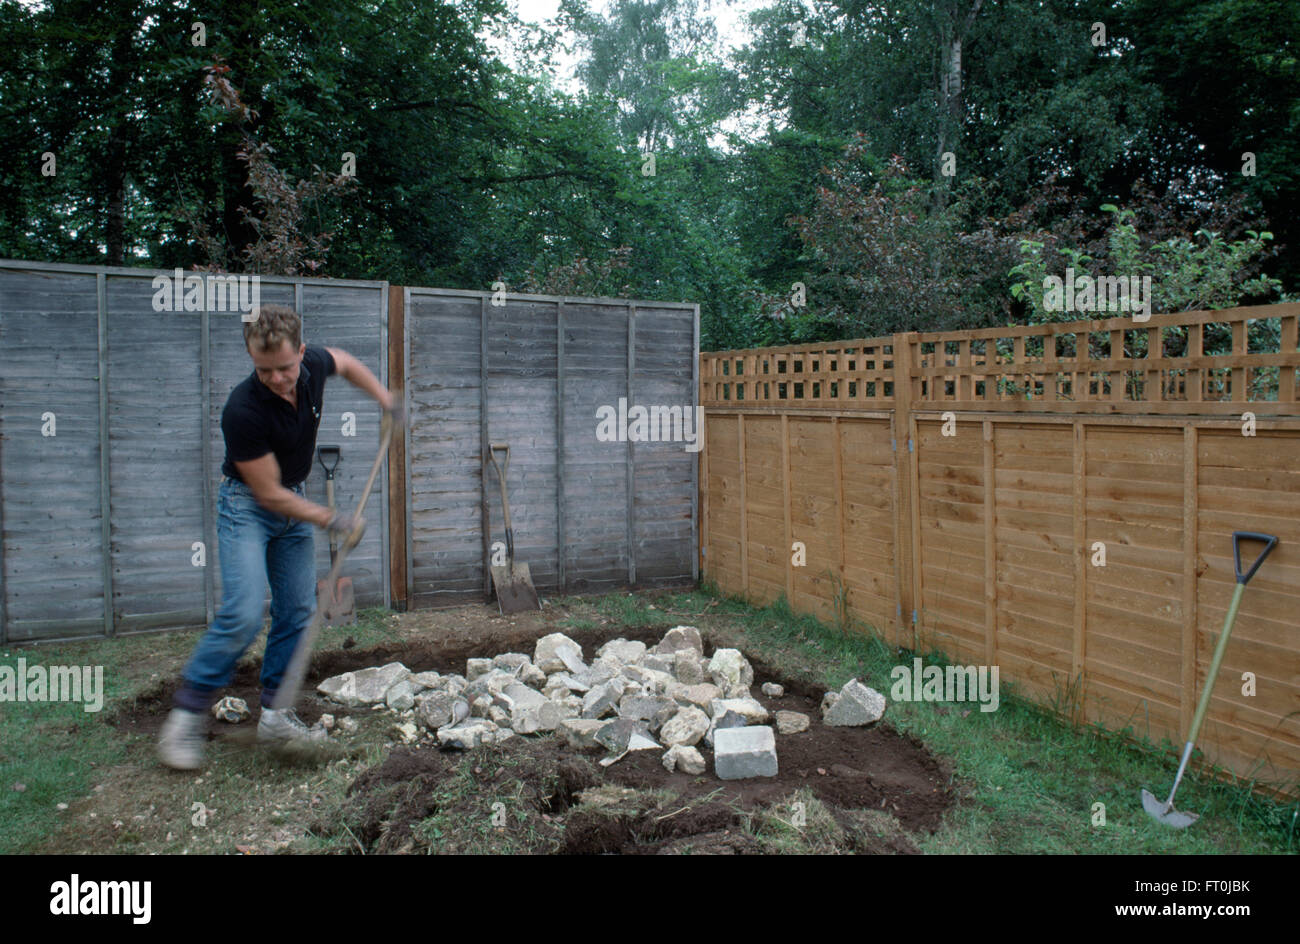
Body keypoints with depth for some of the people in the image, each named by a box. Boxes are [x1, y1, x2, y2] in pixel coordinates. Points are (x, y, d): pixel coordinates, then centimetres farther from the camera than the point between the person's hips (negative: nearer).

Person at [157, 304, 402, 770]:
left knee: (297, 611, 5)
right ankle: (187, 713, -1)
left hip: (293, 499, 6)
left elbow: (345, 362, 14)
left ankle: (274, 714, 16)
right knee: (243, 615, -19)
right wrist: (331, 519, -17)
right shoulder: (243, 409, -30)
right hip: (247, 504, -6)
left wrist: (385, 399, 11)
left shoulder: (313, 364, -14)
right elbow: (268, 493, -21)